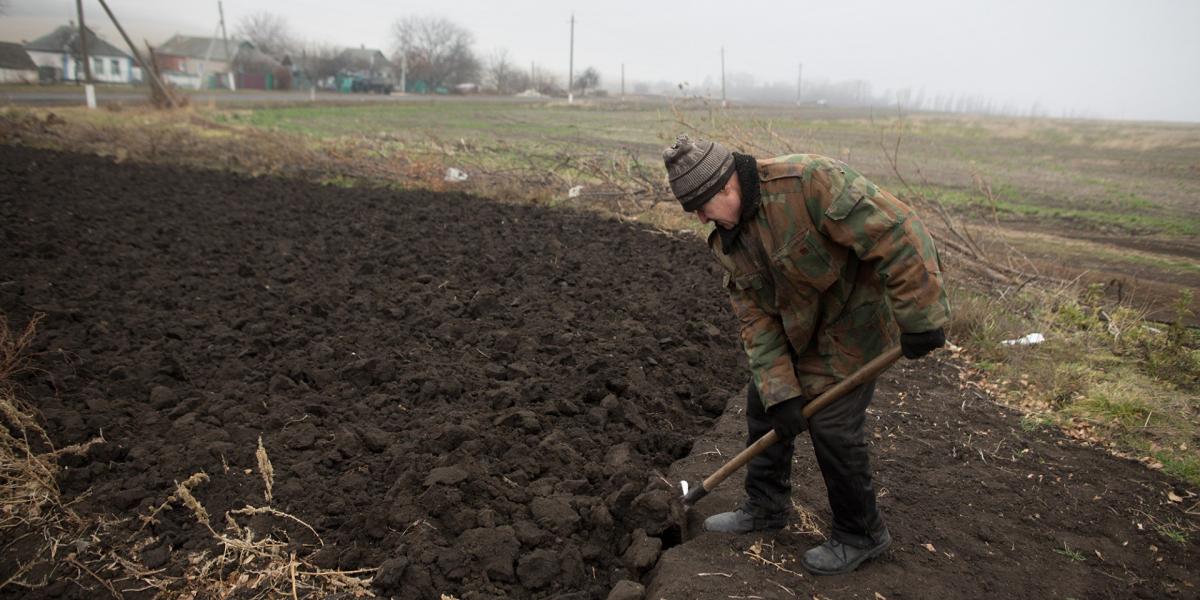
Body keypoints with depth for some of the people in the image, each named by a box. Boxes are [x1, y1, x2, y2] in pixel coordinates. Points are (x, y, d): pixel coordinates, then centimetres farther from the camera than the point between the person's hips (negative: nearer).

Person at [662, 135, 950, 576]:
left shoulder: (808, 181, -31)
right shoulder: (727, 239, -6)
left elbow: (897, 234, -32)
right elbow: (754, 316, -7)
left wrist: (920, 319, -29)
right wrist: (779, 390, -14)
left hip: (851, 321, -7)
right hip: (794, 327, 8)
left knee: (831, 425, -4)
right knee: (762, 403, 12)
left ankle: (861, 535, 20)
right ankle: (766, 506, 33)